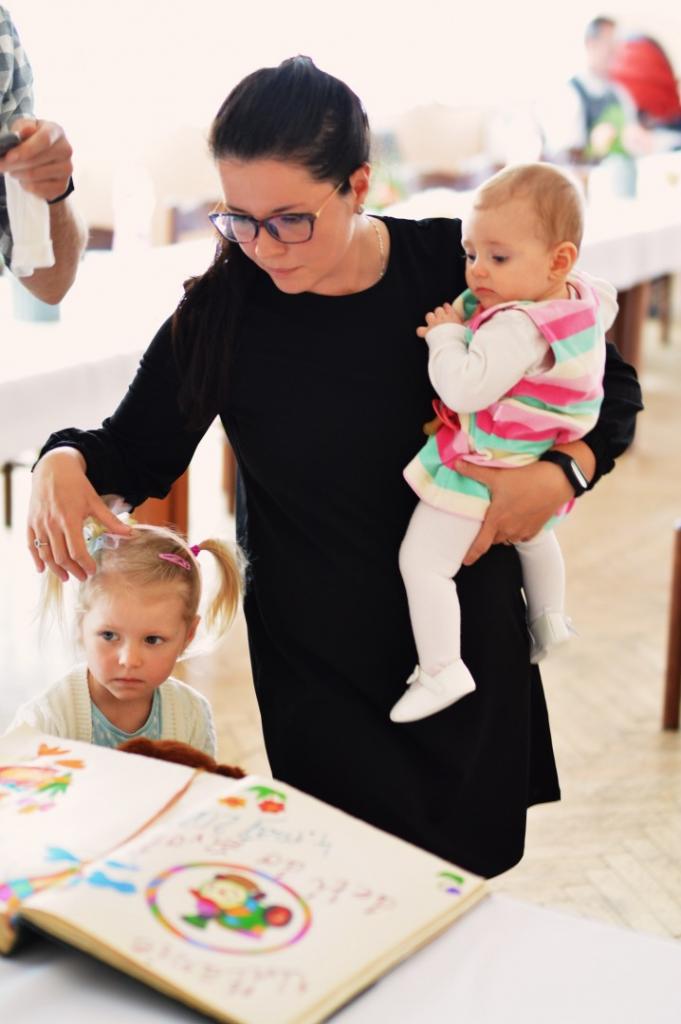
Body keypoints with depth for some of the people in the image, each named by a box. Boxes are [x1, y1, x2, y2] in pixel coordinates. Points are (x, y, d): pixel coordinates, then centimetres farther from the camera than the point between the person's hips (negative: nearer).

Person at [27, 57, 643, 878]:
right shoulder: (223, 310, -14)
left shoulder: (458, 266, -12)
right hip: (316, 656, -1)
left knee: (482, 855, 17)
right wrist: (66, 463, -22)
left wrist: (564, 474, -18)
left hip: (467, 628, 2)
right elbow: (140, 450, -1)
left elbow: (612, 389, 0)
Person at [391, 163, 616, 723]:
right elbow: (606, 302, 20)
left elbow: (465, 389, -39)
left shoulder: (519, 328, -33)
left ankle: (441, 671, -9)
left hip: (483, 471, -10)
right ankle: (549, 620, 55)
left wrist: (446, 336, -23)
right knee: (534, 535, 37)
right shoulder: (586, 298, -5)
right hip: (542, 468, 10)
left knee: (422, 561, -8)